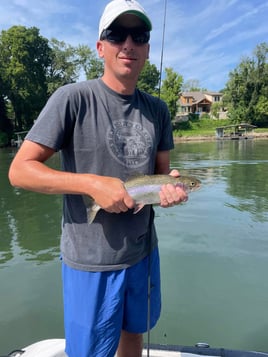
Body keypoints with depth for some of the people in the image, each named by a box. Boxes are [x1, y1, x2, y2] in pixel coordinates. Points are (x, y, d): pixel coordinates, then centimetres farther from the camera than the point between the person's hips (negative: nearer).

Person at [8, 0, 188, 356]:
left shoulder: (157, 109, 3)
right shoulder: (73, 98, -14)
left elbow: (161, 170, 9)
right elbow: (20, 170, -15)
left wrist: (169, 186, -15)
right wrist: (93, 184, -26)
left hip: (143, 252, 5)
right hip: (91, 260, -4)